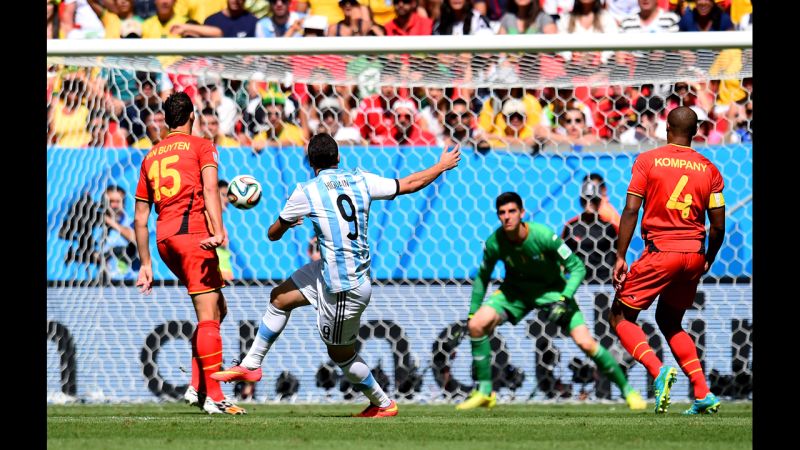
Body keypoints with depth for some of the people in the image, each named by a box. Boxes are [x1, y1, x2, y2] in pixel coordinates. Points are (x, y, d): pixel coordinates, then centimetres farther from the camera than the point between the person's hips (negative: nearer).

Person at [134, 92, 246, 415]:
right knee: (208, 316, -7)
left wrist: (145, 264, 23)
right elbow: (209, 188, -13)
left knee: (217, 308, 17)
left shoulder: (151, 156, 22)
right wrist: (218, 231, -24)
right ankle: (212, 397, -14)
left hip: (163, 239, 6)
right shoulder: (201, 146, 6)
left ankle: (197, 387, 9)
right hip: (193, 231, -6)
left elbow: (140, 218, 21)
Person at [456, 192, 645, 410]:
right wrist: (472, 310, 1)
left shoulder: (544, 235, -29)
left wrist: (564, 300, -32)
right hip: (516, 290, 3)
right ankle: (484, 392, -5)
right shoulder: (494, 243, -19)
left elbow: (577, 267, -20)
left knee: (586, 343, -15)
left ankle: (628, 390, 5)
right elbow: (482, 276, 1)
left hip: (552, 289, -3)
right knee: (476, 324, -19)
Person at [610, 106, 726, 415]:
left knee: (620, 317, 7)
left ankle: (658, 370, -18)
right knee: (669, 321, 22)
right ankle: (703, 394, 11)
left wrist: (620, 257, -7)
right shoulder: (709, 170, 6)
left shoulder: (647, 161, -2)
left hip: (660, 251, -5)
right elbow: (718, 225, 4)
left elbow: (631, 210, -9)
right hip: (694, 254, 5)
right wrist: (707, 262, 20)